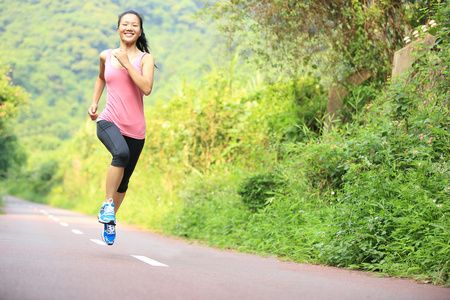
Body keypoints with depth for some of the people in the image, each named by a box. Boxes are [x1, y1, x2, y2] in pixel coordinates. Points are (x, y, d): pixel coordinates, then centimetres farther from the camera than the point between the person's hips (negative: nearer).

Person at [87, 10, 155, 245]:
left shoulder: (145, 58, 1)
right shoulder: (106, 56, 9)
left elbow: (147, 88, -15)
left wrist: (126, 63, -14)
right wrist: (94, 103, 19)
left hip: (134, 129, 1)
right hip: (108, 122, -1)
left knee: (123, 182, 9)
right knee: (121, 153, -34)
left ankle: (109, 221, 33)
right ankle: (107, 203, -21)